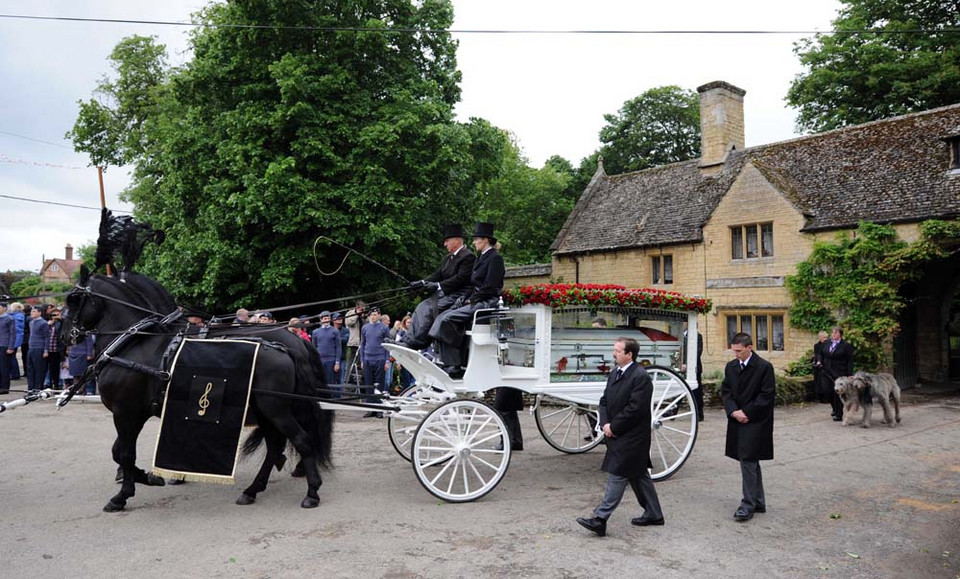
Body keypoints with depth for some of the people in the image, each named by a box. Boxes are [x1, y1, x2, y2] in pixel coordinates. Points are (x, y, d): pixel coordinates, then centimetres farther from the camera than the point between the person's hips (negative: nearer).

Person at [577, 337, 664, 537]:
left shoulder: (641, 377, -16)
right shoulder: (614, 375, 12)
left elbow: (635, 408, -21)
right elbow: (604, 401, 13)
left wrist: (613, 427, -16)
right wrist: (605, 424, -4)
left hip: (631, 438, -9)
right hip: (618, 436, 9)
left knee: (616, 476, -8)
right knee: (638, 474, 18)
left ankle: (600, 519, -7)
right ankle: (653, 514, 31)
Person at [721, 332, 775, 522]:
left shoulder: (764, 367, -10)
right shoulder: (730, 366, 8)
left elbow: (767, 395, -12)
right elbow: (725, 391, 9)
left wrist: (747, 413, -14)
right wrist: (733, 411, -7)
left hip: (756, 422, -6)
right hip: (737, 421, 6)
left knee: (748, 461, -8)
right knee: (751, 462, 14)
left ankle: (748, 504, 0)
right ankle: (758, 502, 25)